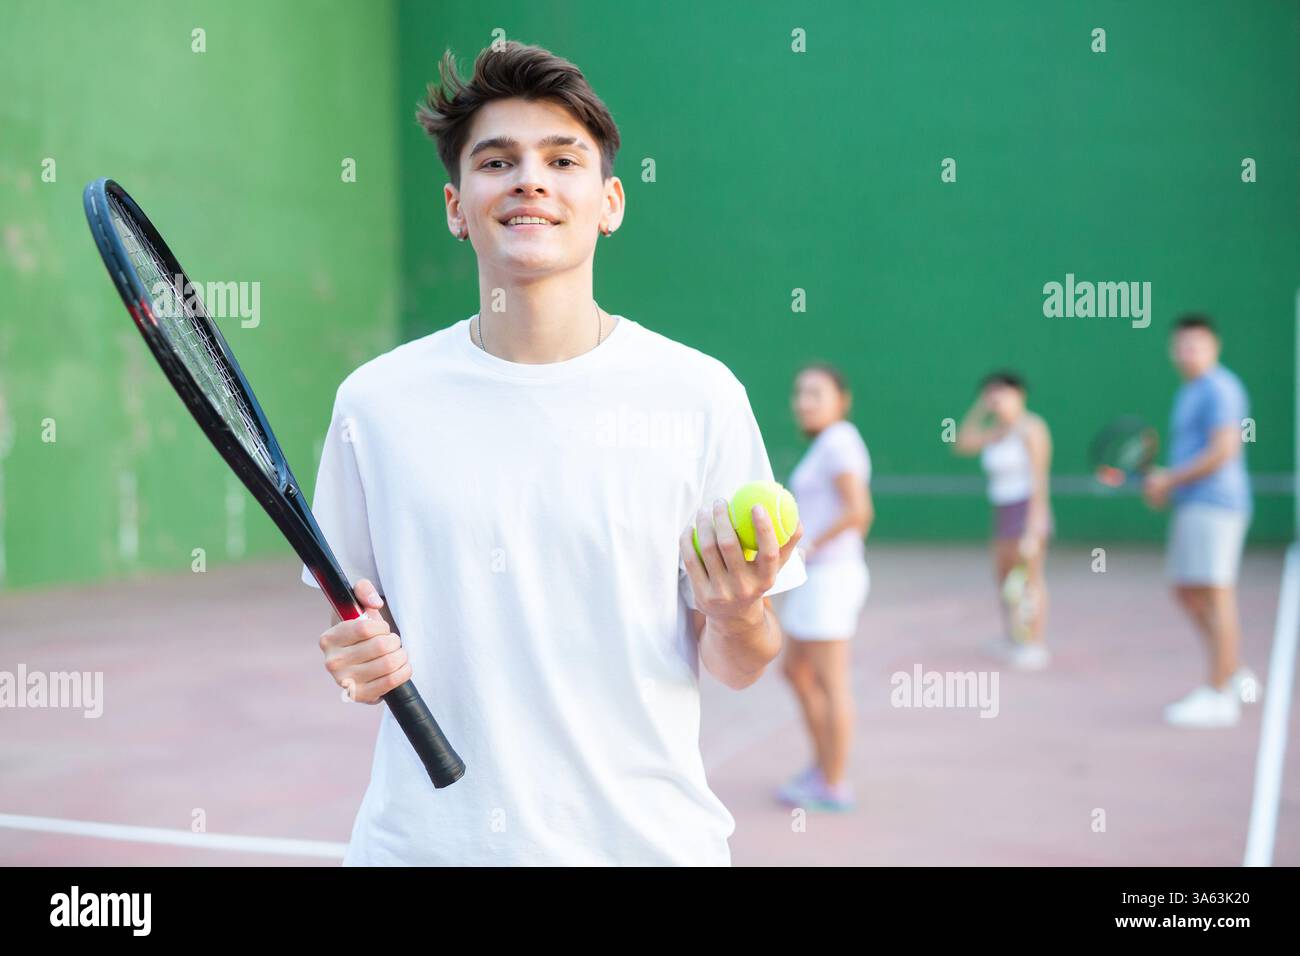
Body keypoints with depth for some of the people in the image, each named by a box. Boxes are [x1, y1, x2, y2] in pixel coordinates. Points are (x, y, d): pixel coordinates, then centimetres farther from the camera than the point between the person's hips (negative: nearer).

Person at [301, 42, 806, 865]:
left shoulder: (699, 394, -6)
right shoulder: (377, 400, -2)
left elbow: (738, 668, -1)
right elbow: (359, 627, 8)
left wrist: (737, 616, -21)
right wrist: (360, 658, -13)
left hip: (645, 836, 0)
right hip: (424, 839, 1)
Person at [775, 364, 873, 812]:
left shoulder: (838, 441, -14)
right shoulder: (834, 444, 14)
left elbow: (859, 510, -25)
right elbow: (856, 514, 22)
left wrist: (810, 546, -17)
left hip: (829, 578, -10)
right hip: (819, 578, 10)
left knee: (830, 684, 0)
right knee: (796, 673, 18)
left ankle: (834, 787, 9)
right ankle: (825, 766, 27)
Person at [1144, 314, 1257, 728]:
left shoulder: (1219, 389, -11)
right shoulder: (1191, 393, 20)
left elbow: (1223, 451, -19)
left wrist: (1171, 480, -13)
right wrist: (1163, 480, 10)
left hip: (1214, 504, -10)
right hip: (1192, 507, 10)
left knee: (1216, 595, -8)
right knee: (1187, 592, 13)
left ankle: (1219, 695, -6)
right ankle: (1236, 675, 22)